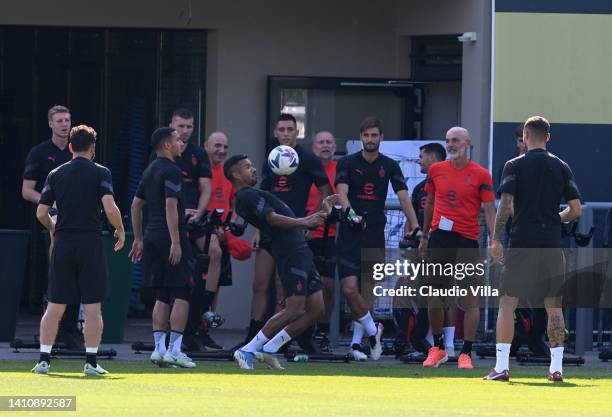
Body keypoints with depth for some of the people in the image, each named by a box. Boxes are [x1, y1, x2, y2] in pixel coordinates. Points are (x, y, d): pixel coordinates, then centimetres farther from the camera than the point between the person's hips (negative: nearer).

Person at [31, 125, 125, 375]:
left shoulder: (56, 174, 6)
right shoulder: (100, 173, -3)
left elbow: (41, 213, 4)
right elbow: (110, 208, -15)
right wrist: (120, 230, 2)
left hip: (63, 243, 3)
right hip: (91, 242, -3)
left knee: (55, 306, 7)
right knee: (92, 308, 2)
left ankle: (44, 359, 3)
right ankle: (91, 361, 0)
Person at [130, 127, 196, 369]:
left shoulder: (150, 170, 16)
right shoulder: (171, 171, -11)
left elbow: (136, 206, 21)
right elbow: (170, 206, -19)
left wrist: (139, 238, 25)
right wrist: (176, 242, -20)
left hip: (152, 237, 9)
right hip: (168, 238, -9)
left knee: (162, 297, 11)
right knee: (181, 295, -4)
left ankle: (159, 348, 6)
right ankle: (174, 350, -8)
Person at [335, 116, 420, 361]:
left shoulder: (389, 166, 5)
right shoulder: (348, 163, 0)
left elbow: (403, 197, -4)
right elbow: (341, 191, -15)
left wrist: (415, 227, -18)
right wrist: (350, 212, -36)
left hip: (375, 236, 2)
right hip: (350, 235, -2)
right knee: (350, 289, -13)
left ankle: (356, 343, 16)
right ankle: (372, 331, 6)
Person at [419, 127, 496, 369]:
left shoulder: (481, 175, -2)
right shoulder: (436, 170, 9)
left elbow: (489, 211, -3)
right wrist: (424, 235, 22)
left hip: (467, 240, -3)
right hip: (439, 237, 3)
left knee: (469, 299, -4)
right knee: (434, 298, 6)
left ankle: (466, 353, 0)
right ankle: (437, 348, 21)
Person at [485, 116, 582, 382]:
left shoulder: (514, 166, -1)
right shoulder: (561, 168, 6)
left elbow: (505, 206, -11)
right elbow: (576, 210, 4)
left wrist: (495, 240, -4)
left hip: (521, 243, -2)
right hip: (552, 245, 2)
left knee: (508, 303, 2)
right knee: (554, 306, 7)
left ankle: (501, 366, -5)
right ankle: (556, 367, 2)